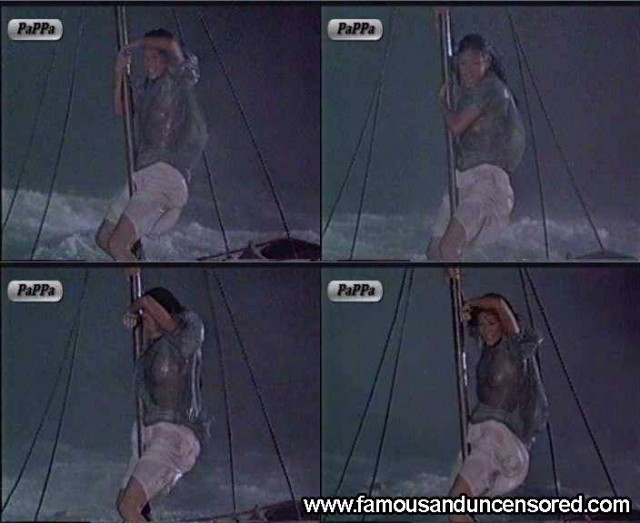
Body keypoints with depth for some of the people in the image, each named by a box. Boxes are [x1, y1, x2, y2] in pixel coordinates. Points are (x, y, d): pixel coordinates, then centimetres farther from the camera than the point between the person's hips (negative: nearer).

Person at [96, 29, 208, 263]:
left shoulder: (180, 80, -2)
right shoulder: (148, 88, 20)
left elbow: (172, 45, -19)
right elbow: (121, 110, 31)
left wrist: (137, 44, -3)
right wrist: (120, 73, 20)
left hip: (166, 172, -8)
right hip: (141, 173, 9)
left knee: (118, 246, -19)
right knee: (104, 238, 10)